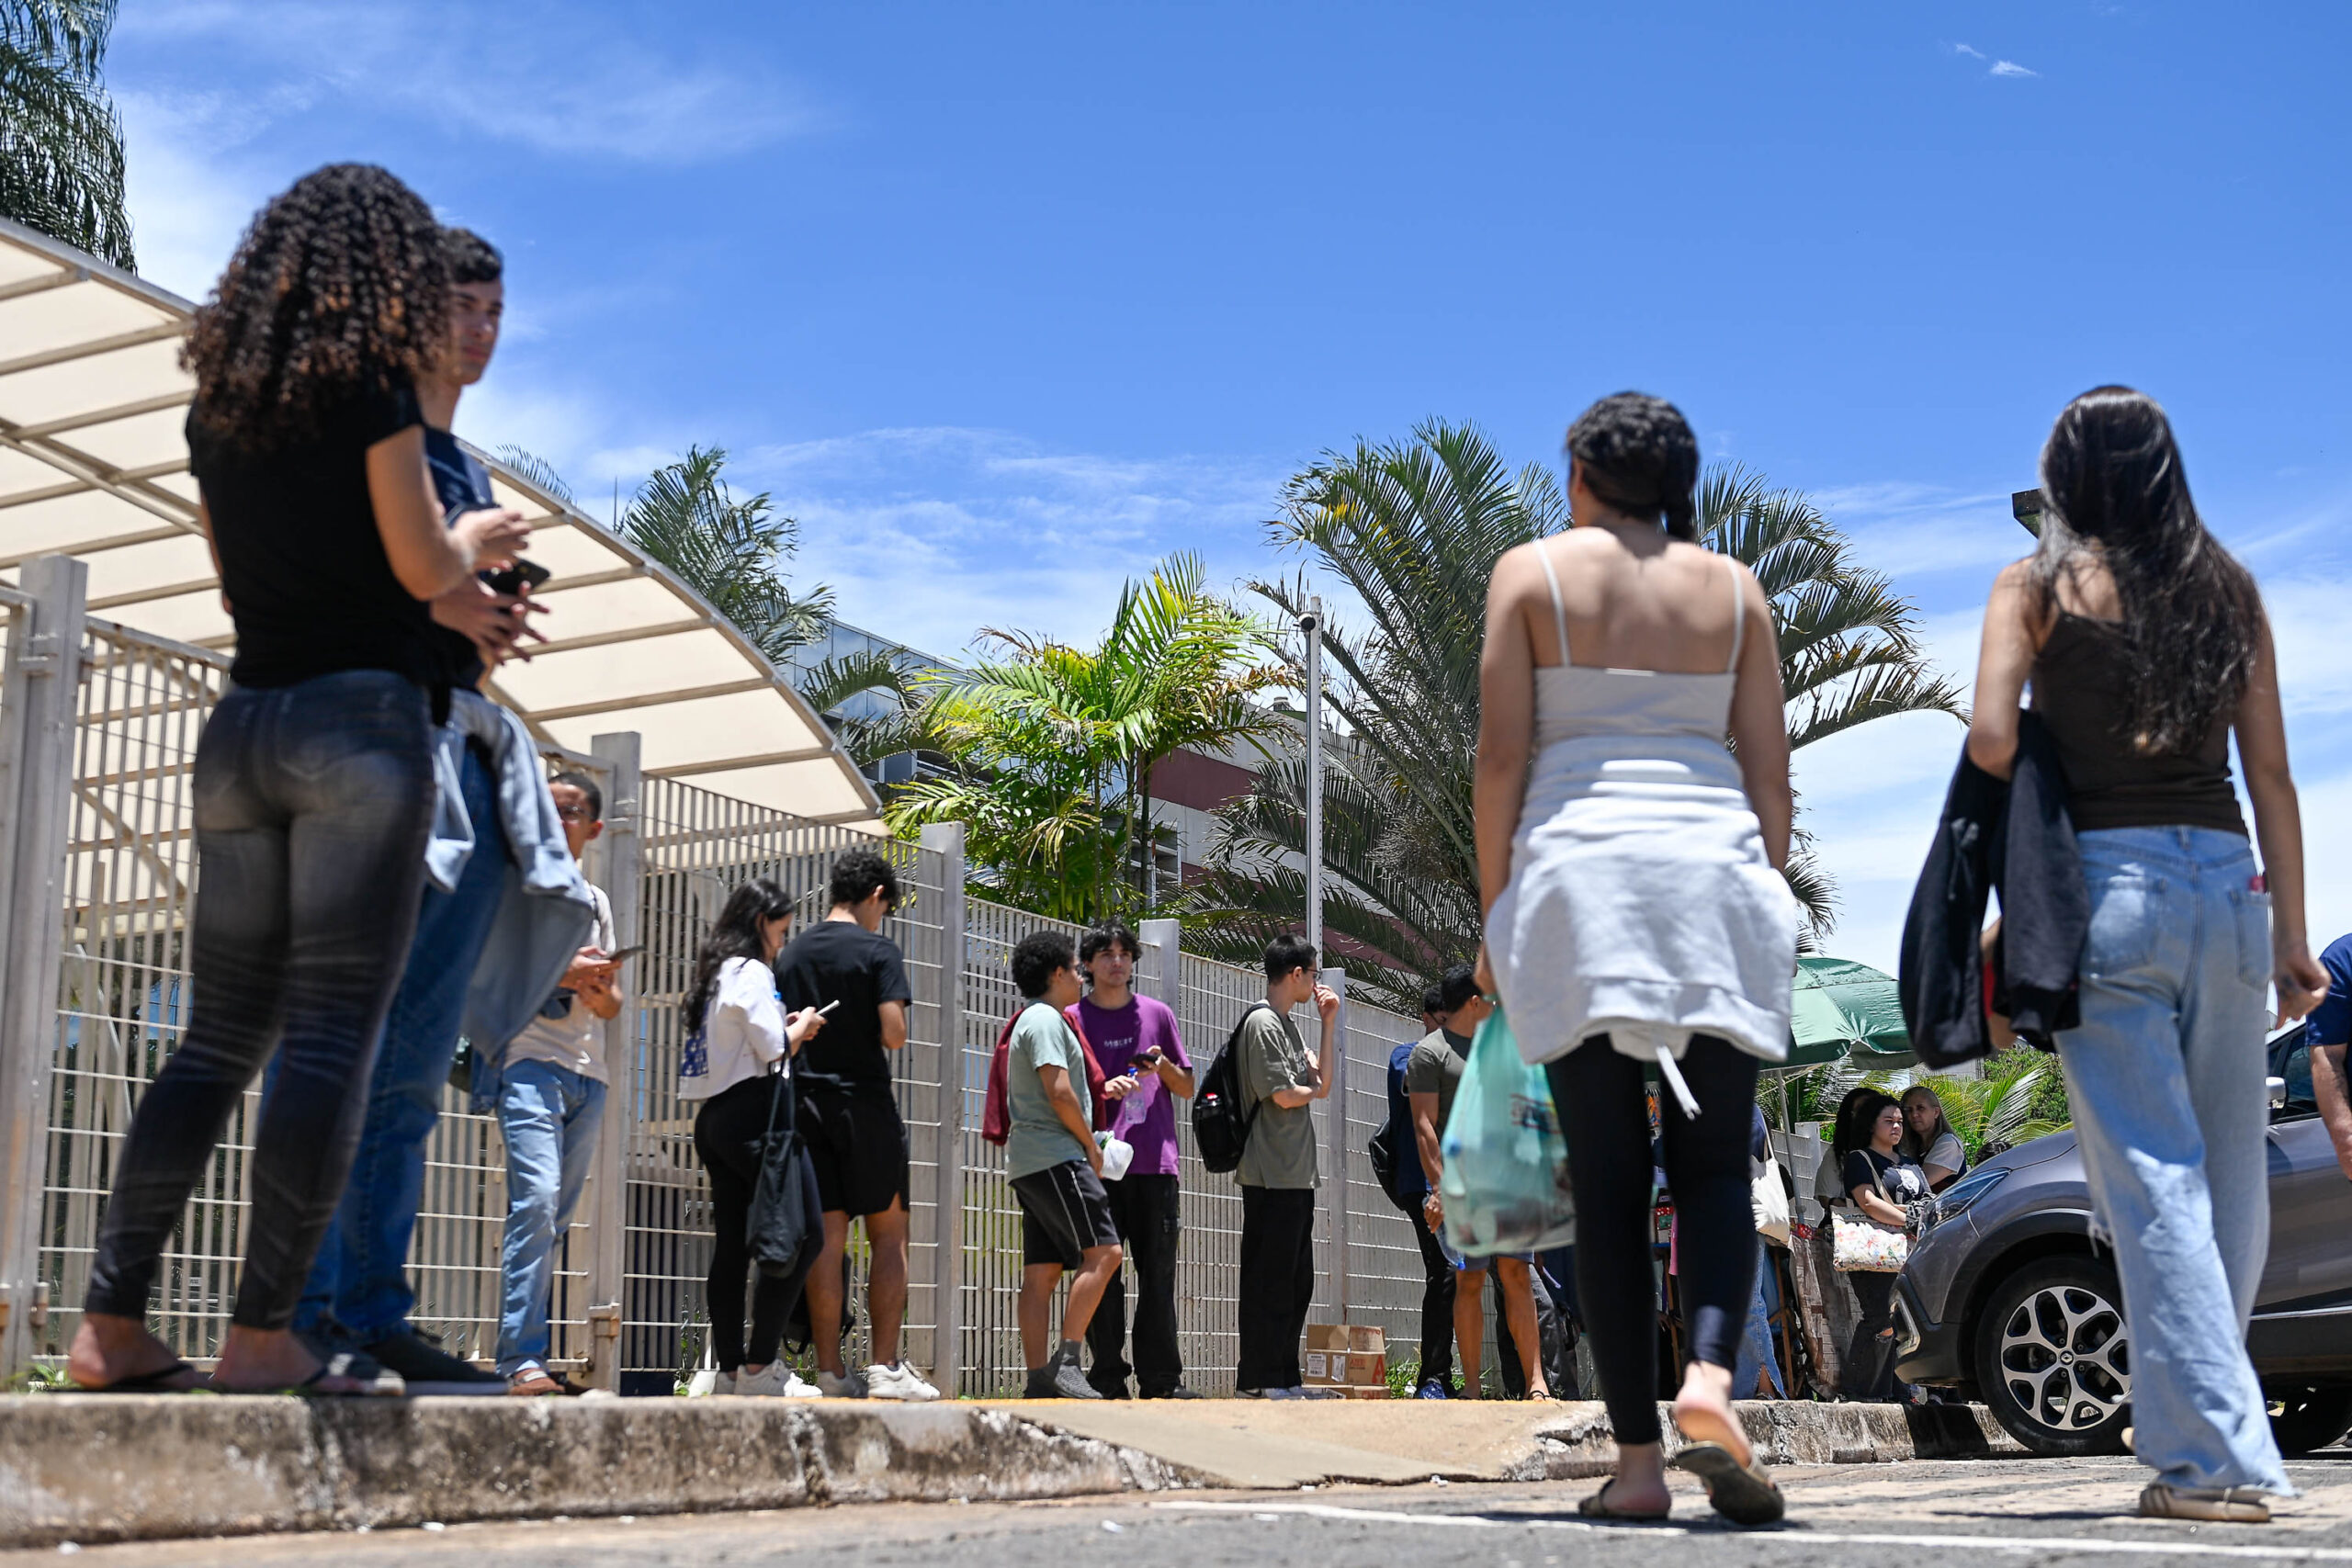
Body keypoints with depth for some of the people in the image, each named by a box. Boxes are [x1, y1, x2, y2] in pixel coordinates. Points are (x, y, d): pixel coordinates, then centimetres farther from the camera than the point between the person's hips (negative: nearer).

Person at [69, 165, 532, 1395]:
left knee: (219, 1038, 9)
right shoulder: (370, 386, -5)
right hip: (363, 718, -7)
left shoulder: (216, 410, 16)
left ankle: (112, 1321, 4)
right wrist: (476, 539, 15)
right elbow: (421, 569, -7)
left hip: (244, 726, 7)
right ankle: (264, 1335, -10)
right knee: (334, 1037, -7)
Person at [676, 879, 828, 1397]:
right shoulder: (751, 972, -7)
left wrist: (787, 1027, 19)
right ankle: (760, 1368, -14)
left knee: (731, 1246, 6)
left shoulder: (713, 974, 20)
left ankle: (729, 1370, 5)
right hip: (752, 1115, -10)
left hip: (713, 1119, 10)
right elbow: (774, 1049, -12)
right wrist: (803, 1025, 6)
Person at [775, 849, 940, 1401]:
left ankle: (830, 1371, 2)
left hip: (806, 1104, 5)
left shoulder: (793, 953, 12)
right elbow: (894, 1033, -13)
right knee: (890, 1234, 1)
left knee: (828, 1237, 4)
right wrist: (895, 1028, 7)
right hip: (863, 1103, -5)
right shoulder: (877, 950, -6)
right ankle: (885, 1368, -6)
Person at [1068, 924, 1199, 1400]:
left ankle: (1161, 1379, 6)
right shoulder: (1073, 1018, 8)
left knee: (1159, 1273, 1)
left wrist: (1164, 1066, -3)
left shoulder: (1157, 1014, 14)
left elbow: (1187, 1088, 18)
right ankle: (1108, 1379, 3)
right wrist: (1104, 1090, -14)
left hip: (1155, 1163, 2)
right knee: (1102, 1272, -3)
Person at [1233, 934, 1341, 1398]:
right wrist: (1313, 1090, 5)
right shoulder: (1262, 1023, -10)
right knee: (1269, 1280, -7)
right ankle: (1258, 1379, -3)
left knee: (1297, 1281, 12)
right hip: (1272, 1176, -10)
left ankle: (1284, 1378, 17)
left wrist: (1329, 1024, 13)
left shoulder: (1287, 1025, 20)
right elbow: (1283, 1095, -16)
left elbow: (1322, 1082, 16)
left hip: (1297, 1175, 10)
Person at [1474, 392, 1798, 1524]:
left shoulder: (1532, 572, 7)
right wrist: (1768, 901, 14)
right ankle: (1709, 1378, -21)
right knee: (1713, 1160, 4)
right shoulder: (1735, 588, 14)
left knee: (1607, 1176, 0)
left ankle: (1638, 1458, -2)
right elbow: (1769, 770, 9)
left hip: (1578, 867, -1)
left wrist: (1493, 912, 4)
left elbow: (1501, 756, 0)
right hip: (1713, 865, 2)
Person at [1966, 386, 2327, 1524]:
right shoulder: (2227, 587, 12)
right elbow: (2271, 775, 9)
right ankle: (2208, 1429, 20)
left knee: (2153, 1176, -3)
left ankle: (2214, 1457, -6)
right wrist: (2290, 937, 12)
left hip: (2106, 884, -3)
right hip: (2226, 880, 4)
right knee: (2231, 1173, 12)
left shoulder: (2039, 584, 2)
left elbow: (1991, 739, -11)